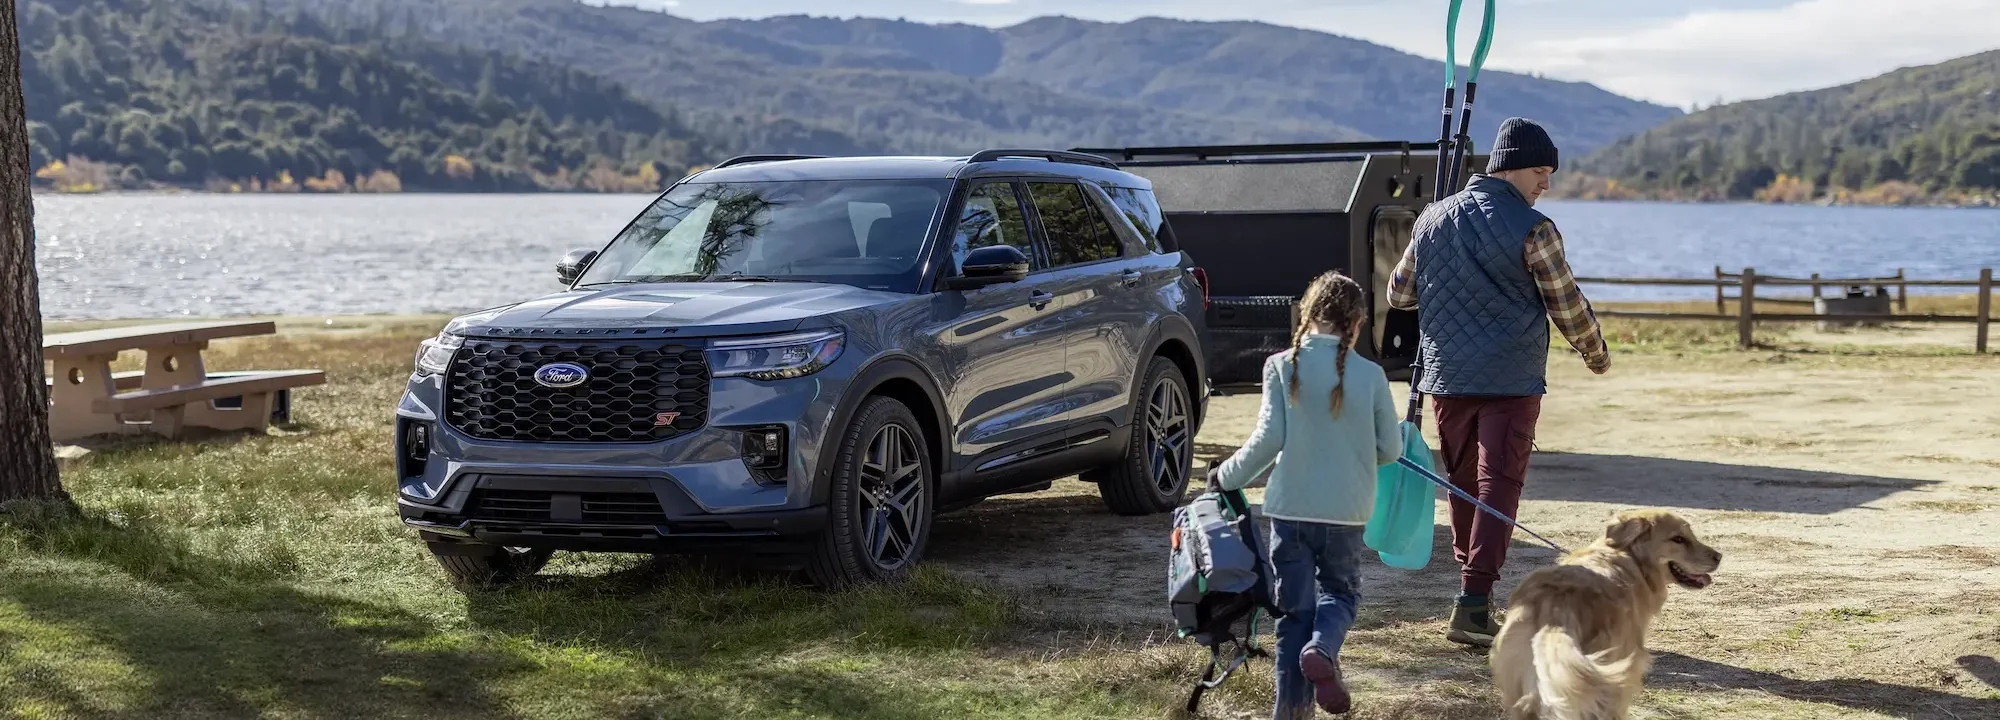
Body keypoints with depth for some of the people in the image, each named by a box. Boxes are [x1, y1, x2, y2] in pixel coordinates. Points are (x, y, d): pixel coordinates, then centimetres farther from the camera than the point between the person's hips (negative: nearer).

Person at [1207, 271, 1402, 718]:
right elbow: (1390, 449, 1)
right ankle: (1322, 649, -12)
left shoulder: (1282, 367, -7)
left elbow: (1268, 438, -11)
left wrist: (1227, 476, 3)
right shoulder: (1370, 375, -4)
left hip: (1291, 508, 0)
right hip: (1346, 511, 0)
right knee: (1340, 592, 19)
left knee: (1296, 607, 10)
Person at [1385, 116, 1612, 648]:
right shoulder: (1531, 230, -9)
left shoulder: (1432, 220, 7)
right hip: (1510, 384, -5)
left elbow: (1398, 295, 15)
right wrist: (1597, 356, 14)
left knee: (1463, 485, 15)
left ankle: (1475, 591, 25)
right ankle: (1473, 604, -13)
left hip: (1446, 379, 5)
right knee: (1497, 488, -5)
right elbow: (1568, 308, -4)